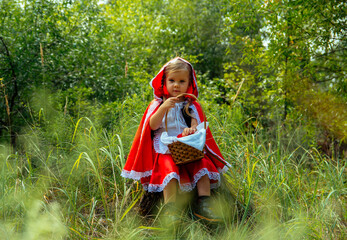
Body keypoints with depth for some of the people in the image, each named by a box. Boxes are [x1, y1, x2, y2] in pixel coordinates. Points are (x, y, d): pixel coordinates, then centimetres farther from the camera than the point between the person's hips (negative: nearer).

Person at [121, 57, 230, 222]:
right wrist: (163, 108, -21)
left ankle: (203, 206, -23)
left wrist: (191, 130, -24)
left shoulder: (191, 105, 16)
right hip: (165, 149, -2)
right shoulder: (158, 104, 9)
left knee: (203, 164, -23)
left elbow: (195, 124, 2)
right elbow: (152, 125, -5)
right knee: (170, 168, -31)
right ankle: (170, 209, -35)